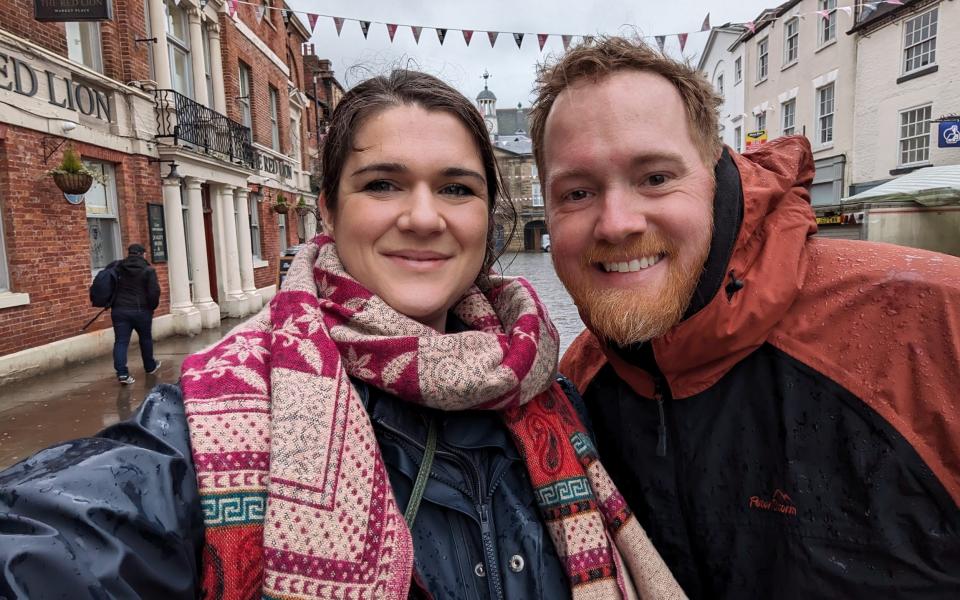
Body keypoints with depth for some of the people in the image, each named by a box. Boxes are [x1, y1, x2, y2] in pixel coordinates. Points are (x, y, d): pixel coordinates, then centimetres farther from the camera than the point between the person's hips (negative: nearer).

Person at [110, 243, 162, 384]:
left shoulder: (117, 268, 7)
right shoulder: (148, 270, -6)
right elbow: (154, 291, -12)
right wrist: (152, 306, 3)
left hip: (119, 310, 2)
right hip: (141, 310, -2)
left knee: (121, 341, -1)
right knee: (145, 338, 16)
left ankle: (122, 373, -12)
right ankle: (150, 366, 31)